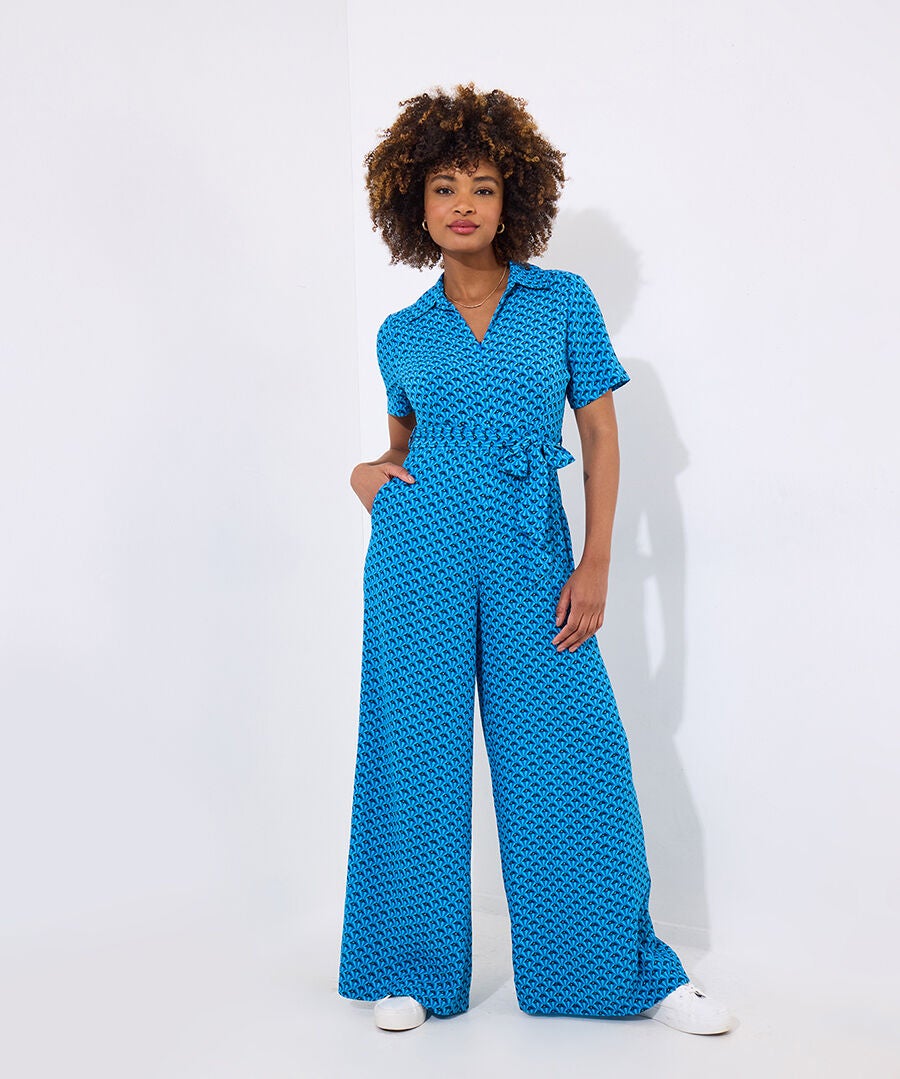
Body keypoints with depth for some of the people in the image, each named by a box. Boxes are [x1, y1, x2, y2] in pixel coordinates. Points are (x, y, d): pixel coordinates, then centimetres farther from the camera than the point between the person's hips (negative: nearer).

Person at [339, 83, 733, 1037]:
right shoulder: (403, 334, 11)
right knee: (418, 747, 4)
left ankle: (632, 969, 17)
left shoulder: (565, 300, 6)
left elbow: (601, 435, 4)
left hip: (531, 549, -1)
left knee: (569, 748, 0)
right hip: (421, 540, 1)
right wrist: (368, 471, 1)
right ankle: (414, 971, 20)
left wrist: (595, 565, -4)